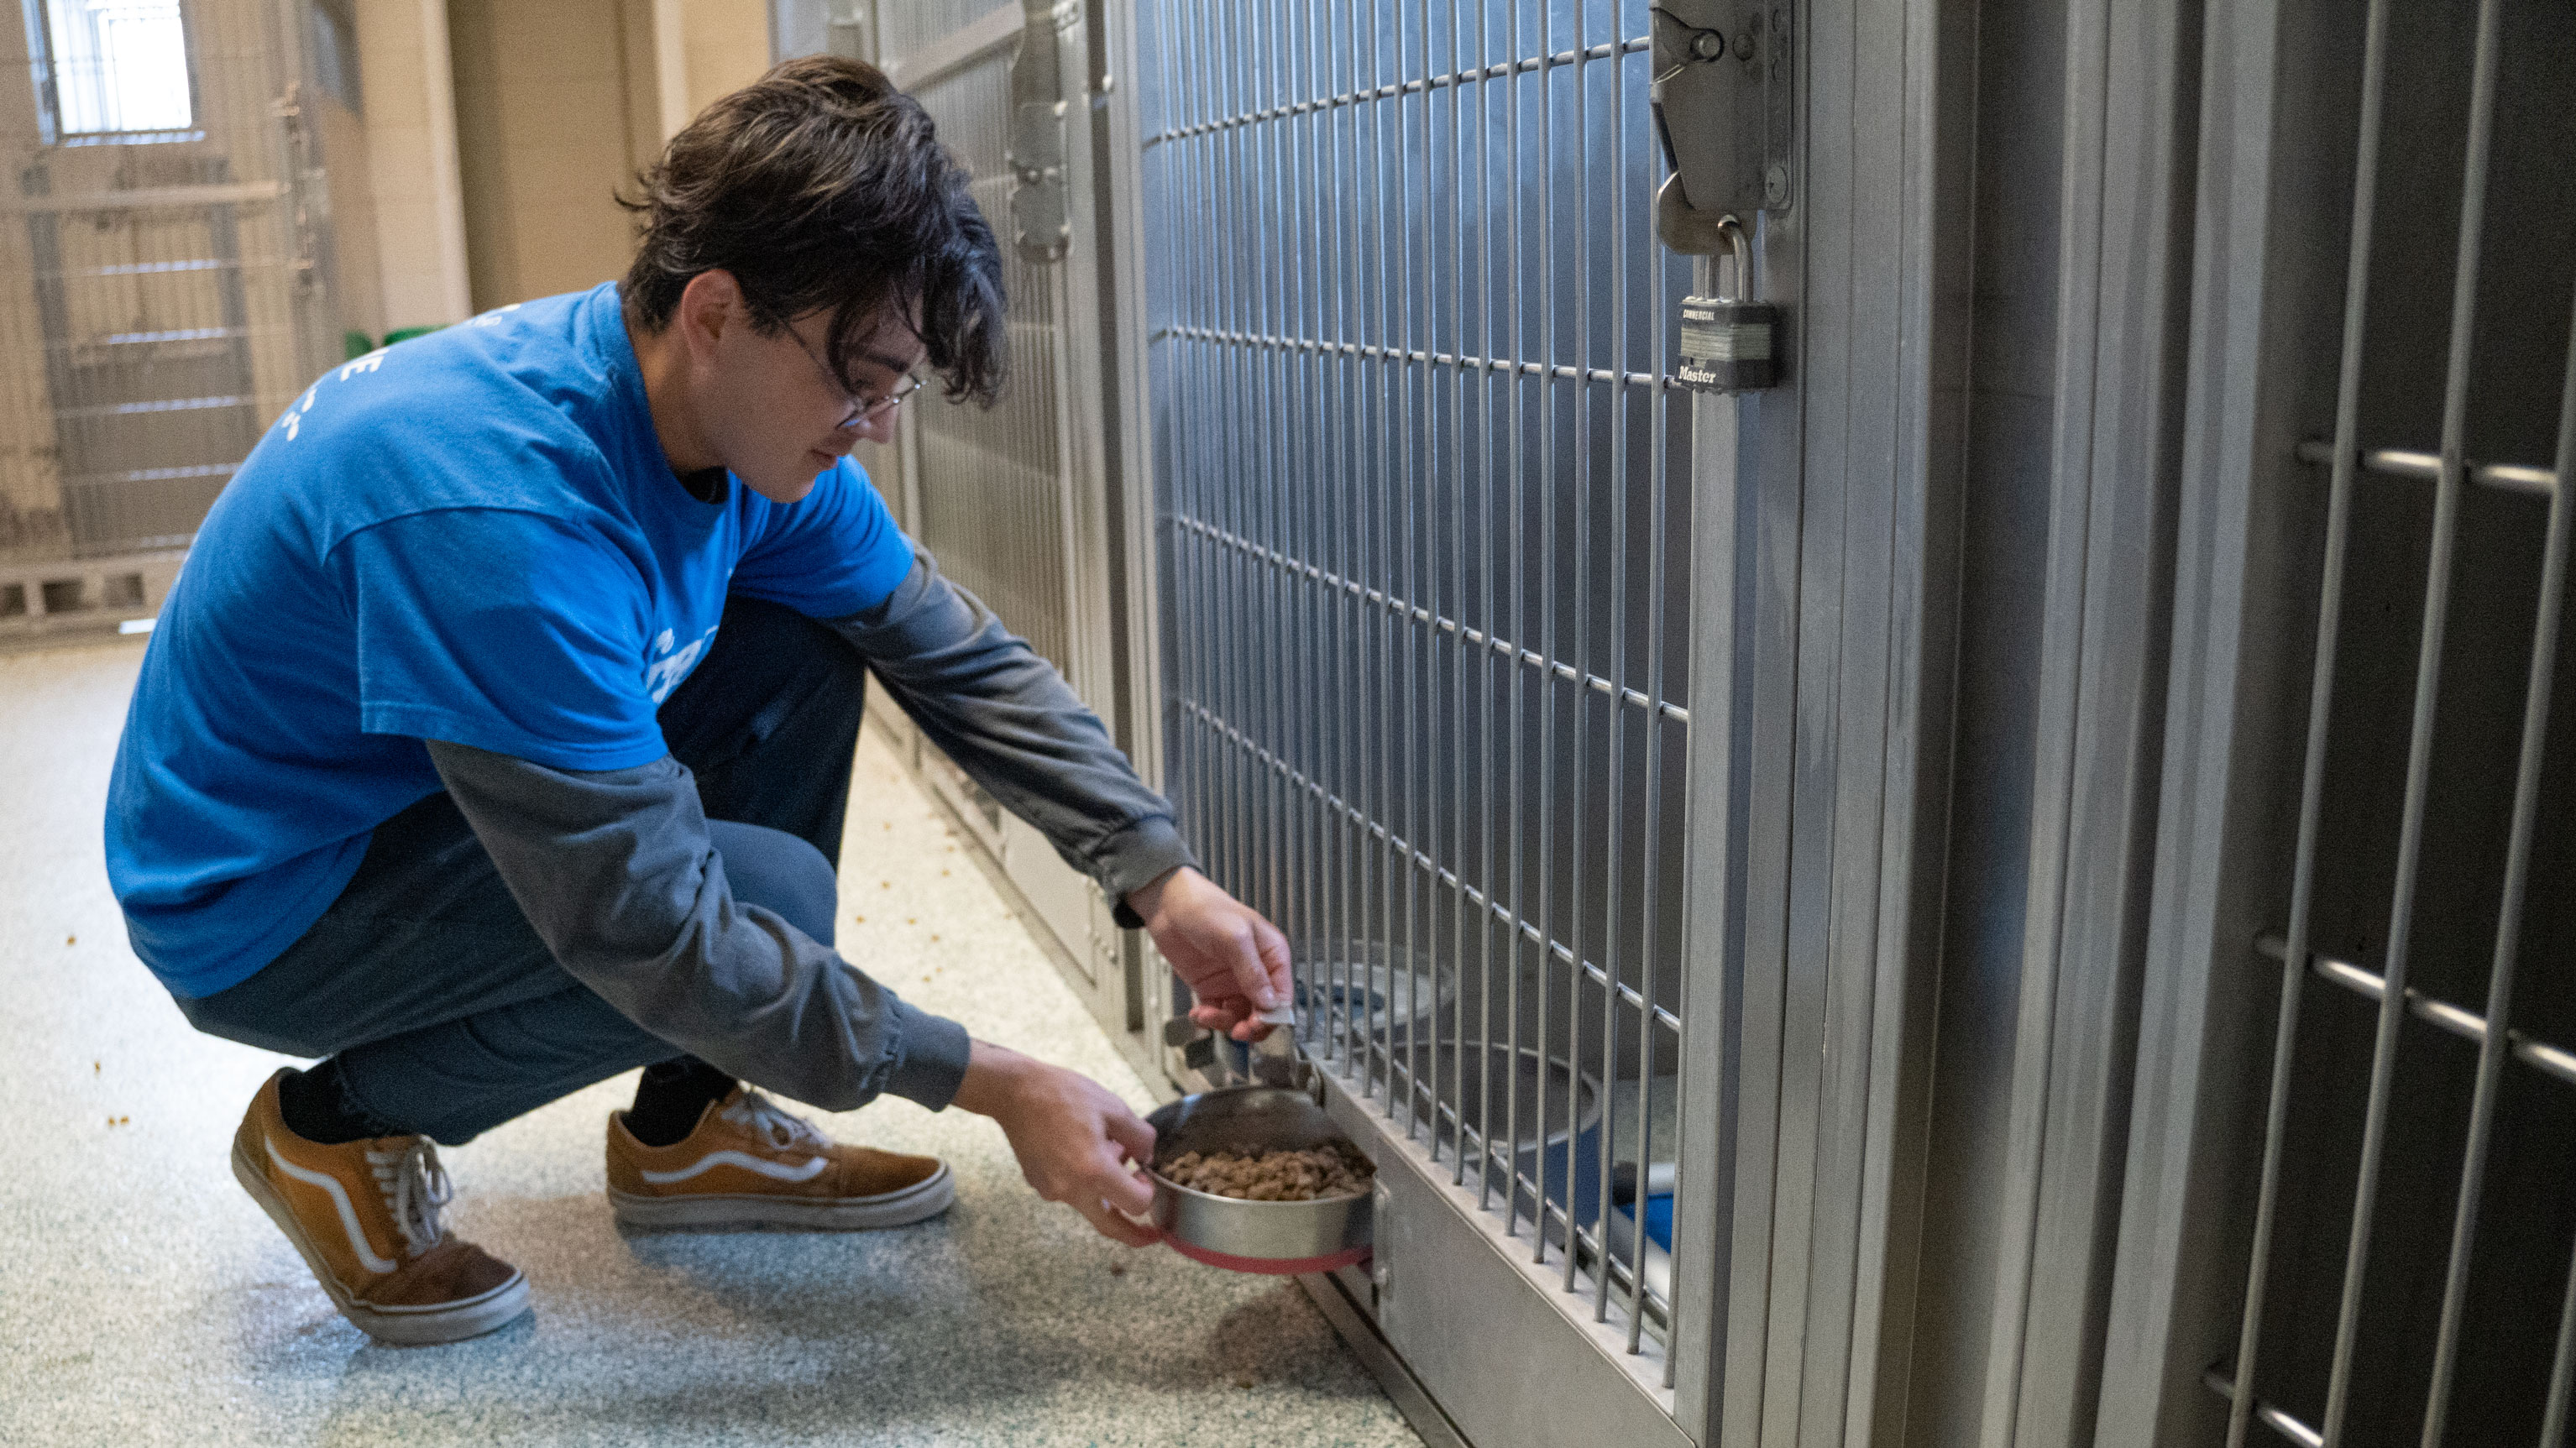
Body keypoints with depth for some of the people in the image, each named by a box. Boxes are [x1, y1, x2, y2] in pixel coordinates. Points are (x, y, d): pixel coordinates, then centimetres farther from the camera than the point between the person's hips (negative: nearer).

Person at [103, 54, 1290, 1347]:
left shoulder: (751, 417, -9)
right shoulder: (497, 510, -36)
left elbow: (963, 659, -2)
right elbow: (649, 925, -33)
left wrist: (1161, 879, -13)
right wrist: (991, 1085, -27)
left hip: (426, 791, 8)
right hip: (255, 904, -8)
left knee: (802, 656, -3)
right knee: (772, 894, -25)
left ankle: (687, 1125, 5)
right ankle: (334, 1128, -2)